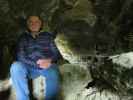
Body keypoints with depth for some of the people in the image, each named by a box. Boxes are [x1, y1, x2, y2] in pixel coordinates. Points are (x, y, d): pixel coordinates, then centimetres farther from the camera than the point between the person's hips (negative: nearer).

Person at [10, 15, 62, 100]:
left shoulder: (48, 36, 17)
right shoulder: (23, 37, 17)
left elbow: (56, 53, 10)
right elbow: (20, 56, 4)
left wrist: (49, 60, -15)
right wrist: (37, 63, -13)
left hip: (47, 66, -1)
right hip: (30, 67, 1)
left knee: (53, 71, -37)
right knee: (16, 66, -31)